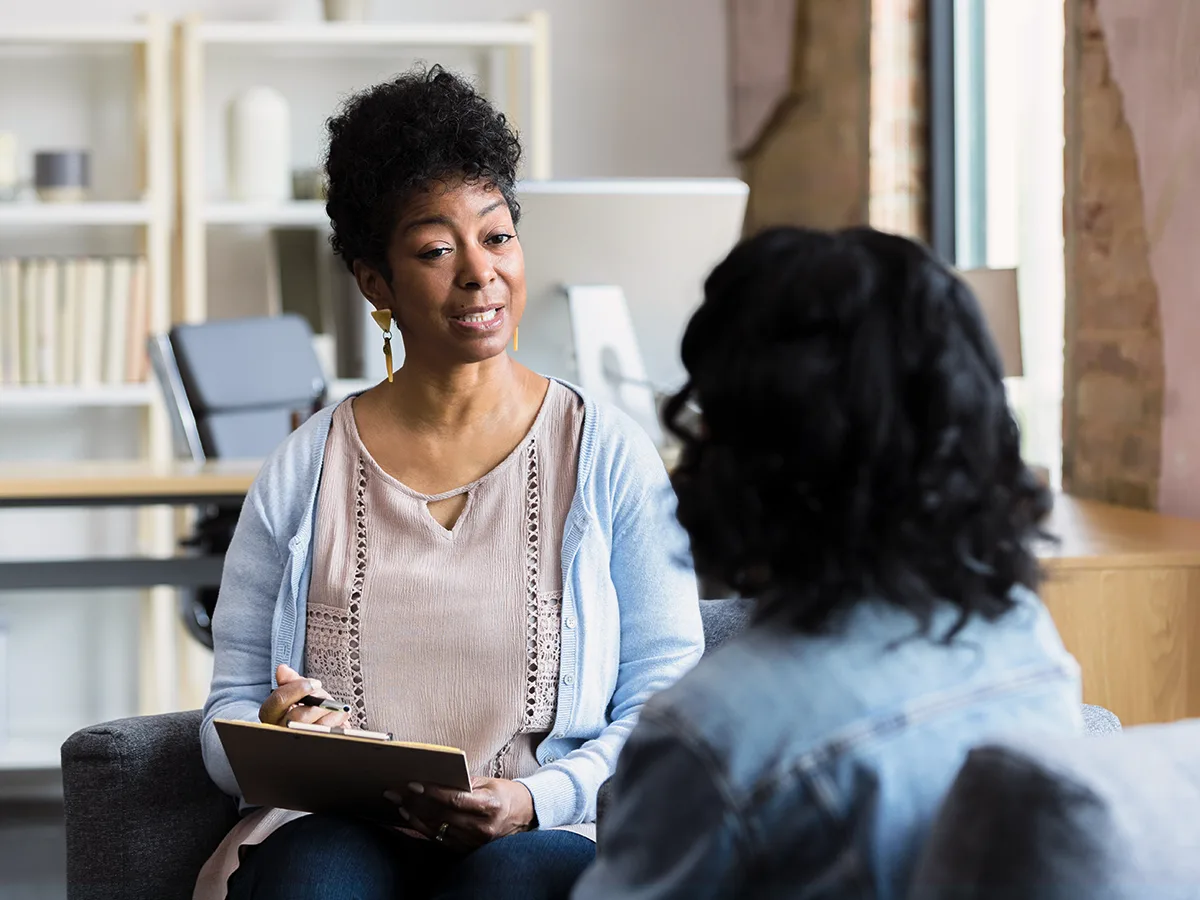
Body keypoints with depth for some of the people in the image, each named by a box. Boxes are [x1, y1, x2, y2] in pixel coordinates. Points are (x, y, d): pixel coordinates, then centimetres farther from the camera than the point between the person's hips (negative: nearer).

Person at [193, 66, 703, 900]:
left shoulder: (611, 456, 8)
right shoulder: (303, 472, 12)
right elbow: (228, 711, 14)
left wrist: (537, 798, -15)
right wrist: (271, 740, -11)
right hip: (337, 829, 1)